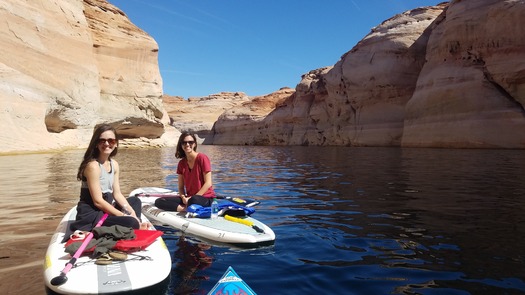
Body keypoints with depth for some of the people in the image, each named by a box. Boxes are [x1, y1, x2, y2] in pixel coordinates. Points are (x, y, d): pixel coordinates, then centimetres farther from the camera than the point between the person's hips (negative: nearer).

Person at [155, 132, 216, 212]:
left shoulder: (202, 158, -9)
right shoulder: (181, 163, 9)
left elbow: (208, 183, -13)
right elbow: (181, 187, 9)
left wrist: (193, 197, -17)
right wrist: (183, 197, -13)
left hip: (205, 198, -7)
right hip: (189, 198, 7)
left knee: (193, 201, -43)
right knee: (159, 201, -12)